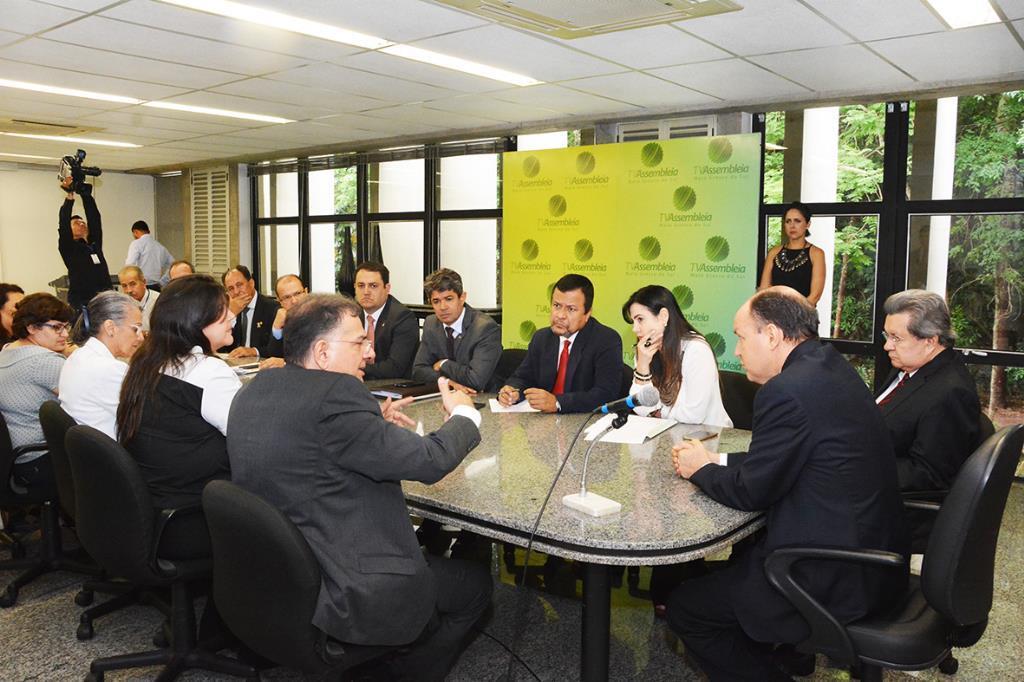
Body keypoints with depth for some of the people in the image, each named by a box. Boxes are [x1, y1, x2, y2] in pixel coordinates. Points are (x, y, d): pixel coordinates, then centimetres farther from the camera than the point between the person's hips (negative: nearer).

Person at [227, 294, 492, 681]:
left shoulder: (256, 389, 2)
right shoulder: (333, 394, -24)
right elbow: (428, 461, -22)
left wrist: (372, 420, 9)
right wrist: (464, 414, -3)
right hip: (346, 602, -9)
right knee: (476, 583, 14)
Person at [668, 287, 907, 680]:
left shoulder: (787, 390, -23)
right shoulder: (830, 367, 6)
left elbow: (751, 492, -16)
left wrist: (701, 469, 2)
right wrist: (717, 461, 8)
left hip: (835, 576, -9)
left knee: (684, 607, 1)